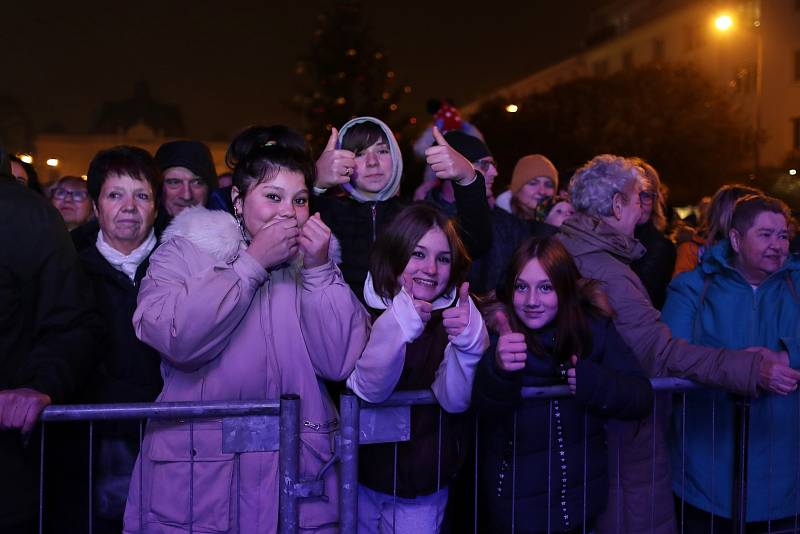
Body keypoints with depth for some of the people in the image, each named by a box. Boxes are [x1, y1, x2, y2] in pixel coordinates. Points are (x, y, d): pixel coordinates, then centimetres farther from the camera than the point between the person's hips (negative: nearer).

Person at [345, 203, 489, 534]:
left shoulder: (453, 312, -7)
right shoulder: (363, 305, -12)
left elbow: (455, 401, -18)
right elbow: (369, 390, -24)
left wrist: (469, 342, -36)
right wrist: (397, 326, -40)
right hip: (363, 471, -1)